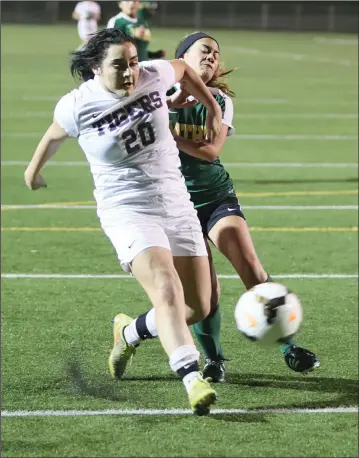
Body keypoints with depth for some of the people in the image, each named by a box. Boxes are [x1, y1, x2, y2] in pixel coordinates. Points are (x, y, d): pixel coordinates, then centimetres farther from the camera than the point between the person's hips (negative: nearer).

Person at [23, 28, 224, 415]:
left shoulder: (154, 76, -4)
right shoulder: (77, 106, -11)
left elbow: (183, 69, 21)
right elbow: (54, 136, 12)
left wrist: (212, 108, 18)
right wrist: (34, 169, 29)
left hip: (177, 205, 5)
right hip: (127, 210, -5)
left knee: (199, 308, 5)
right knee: (167, 292, -28)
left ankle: (129, 332, 32)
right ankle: (192, 380, -39)